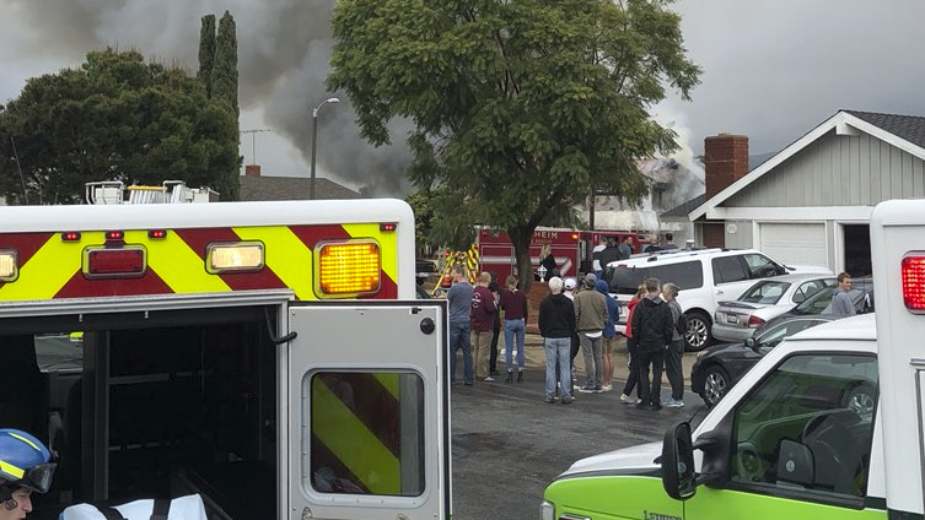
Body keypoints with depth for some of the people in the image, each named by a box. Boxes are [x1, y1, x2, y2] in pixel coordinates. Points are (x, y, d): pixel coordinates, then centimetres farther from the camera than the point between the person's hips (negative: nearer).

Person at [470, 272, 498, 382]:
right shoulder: (487, 293, -18)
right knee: (483, 350, -2)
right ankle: (483, 374, 1)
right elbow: (491, 308, -24)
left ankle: (476, 372, 21)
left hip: (474, 324, 7)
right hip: (485, 326, -7)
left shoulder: (473, 291, 4)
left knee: (475, 349, 14)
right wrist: (495, 302, -6)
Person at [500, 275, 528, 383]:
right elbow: (525, 310, 8)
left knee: (509, 349, 2)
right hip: (520, 322, 2)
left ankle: (510, 373, 0)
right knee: (520, 348, 7)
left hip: (509, 322, -2)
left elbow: (502, 307, 3)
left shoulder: (505, 293, -6)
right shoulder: (522, 295, 2)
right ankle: (520, 373, 7)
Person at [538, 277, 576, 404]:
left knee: (550, 367, 3)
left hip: (550, 337, -1)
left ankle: (550, 394, 3)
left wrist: (543, 334, 15)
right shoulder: (568, 302, 0)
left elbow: (541, 321, 1)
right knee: (565, 367, 2)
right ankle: (566, 395, 0)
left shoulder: (545, 302, -3)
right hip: (565, 337, 1)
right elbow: (573, 321, 5)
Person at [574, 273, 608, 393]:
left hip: (585, 330, -4)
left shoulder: (579, 296, -7)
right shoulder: (601, 297, 3)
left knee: (588, 357, -3)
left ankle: (589, 384, -3)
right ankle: (598, 385, 12)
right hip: (598, 331, 4)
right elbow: (605, 315, 7)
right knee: (598, 357, 8)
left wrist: (576, 327, 5)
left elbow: (576, 314, -8)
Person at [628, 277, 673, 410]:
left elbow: (635, 327, -6)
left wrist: (635, 342, 5)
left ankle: (645, 400, 6)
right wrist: (666, 342, 9)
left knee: (643, 372, 10)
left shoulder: (640, 306, -7)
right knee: (657, 373, 5)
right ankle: (655, 401, 3)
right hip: (659, 345, 1)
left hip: (644, 344, 0)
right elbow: (669, 328, -2)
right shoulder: (664, 307, -4)